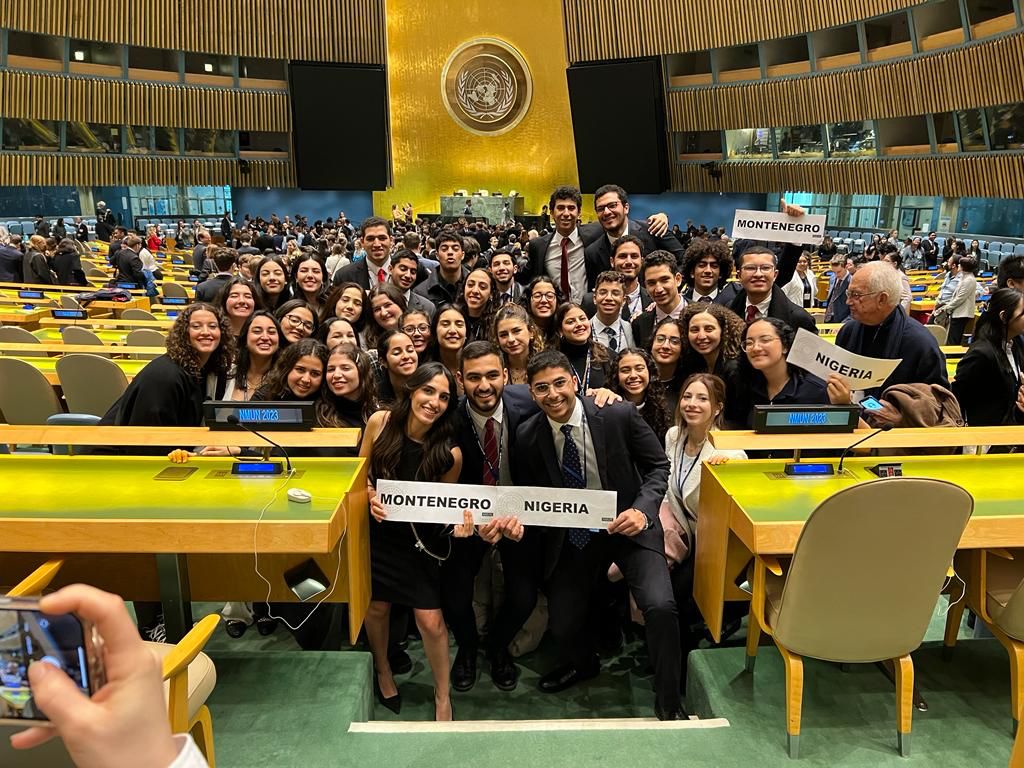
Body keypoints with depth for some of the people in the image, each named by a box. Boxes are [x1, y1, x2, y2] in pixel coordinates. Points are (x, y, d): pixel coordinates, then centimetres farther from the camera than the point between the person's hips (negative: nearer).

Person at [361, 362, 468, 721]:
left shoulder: (449, 452, -20)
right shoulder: (380, 422, -15)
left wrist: (460, 520, -26)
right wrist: (371, 495, -17)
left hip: (420, 539, -2)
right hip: (377, 531, 2)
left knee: (430, 620, 0)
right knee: (376, 607, 17)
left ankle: (442, 697, 24)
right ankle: (382, 671, 47)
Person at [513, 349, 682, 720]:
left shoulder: (619, 414, -15)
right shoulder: (527, 436, -7)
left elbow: (658, 466, -6)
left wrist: (642, 511, -22)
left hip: (628, 526, -2)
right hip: (570, 537, 3)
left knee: (660, 606, -22)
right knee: (561, 625, 3)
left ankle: (668, 701, 5)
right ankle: (584, 664, 43)